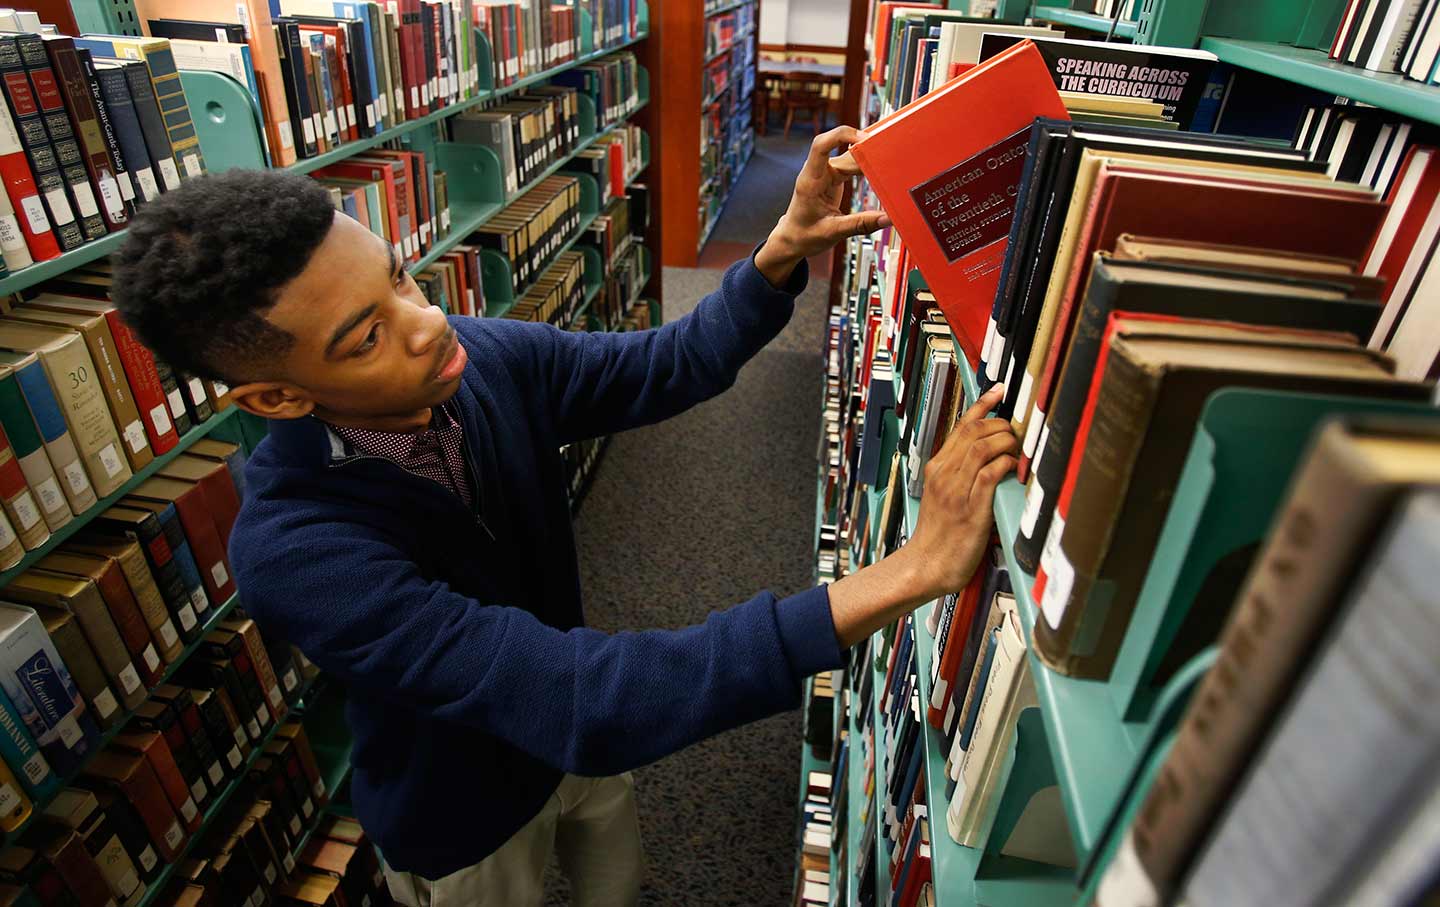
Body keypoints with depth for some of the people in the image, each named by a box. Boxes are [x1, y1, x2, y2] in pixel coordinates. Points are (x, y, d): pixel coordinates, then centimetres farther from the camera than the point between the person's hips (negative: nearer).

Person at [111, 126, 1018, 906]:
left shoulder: (484, 355, -22)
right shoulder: (294, 551, -39)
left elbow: (669, 366, -12)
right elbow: (582, 704, -47)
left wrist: (787, 247, -31)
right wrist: (909, 573, -52)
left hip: (572, 729, 4)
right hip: (462, 811, -4)